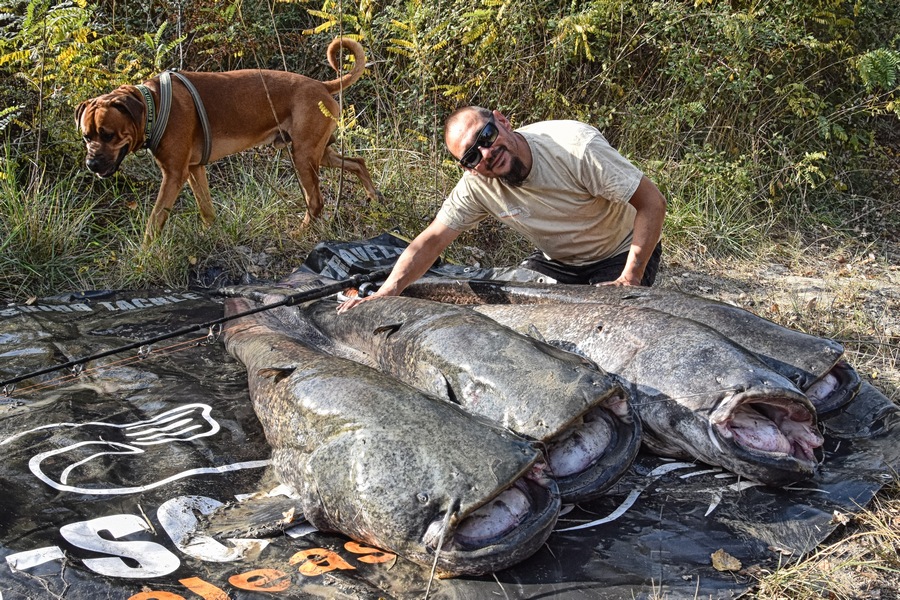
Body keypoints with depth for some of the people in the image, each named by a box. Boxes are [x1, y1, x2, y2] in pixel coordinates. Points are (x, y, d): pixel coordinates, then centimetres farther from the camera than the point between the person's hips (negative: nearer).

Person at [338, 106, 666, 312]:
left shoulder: (575, 146, -31)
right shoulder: (476, 186, -17)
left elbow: (652, 202, -27)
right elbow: (431, 239, -17)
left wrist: (630, 279, -32)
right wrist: (384, 293, -32)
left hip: (622, 254, -4)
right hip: (558, 261, 5)